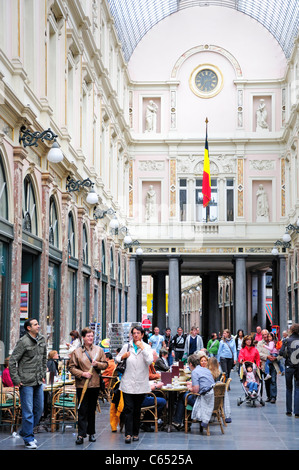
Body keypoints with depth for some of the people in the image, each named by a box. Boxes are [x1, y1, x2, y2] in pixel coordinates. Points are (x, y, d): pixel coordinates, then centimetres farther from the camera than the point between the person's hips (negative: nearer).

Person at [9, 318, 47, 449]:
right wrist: (16, 380, -13)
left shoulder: (42, 340, 8)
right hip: (26, 382, -7)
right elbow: (12, 361, -11)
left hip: (38, 381, 7)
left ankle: (25, 432, 29)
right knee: (28, 411, -4)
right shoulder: (23, 342, -13)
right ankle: (28, 439, 6)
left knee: (39, 409, 12)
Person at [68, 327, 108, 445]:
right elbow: (71, 367, -1)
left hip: (95, 384, 2)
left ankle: (91, 433, 20)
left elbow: (105, 365, 8)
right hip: (82, 384, -2)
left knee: (92, 410, 11)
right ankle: (81, 435, -5)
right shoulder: (76, 352, 1)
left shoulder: (99, 350, 8)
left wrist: (97, 364, -12)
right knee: (82, 410, -6)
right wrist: (82, 374, -13)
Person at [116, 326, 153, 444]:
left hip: (141, 384, 0)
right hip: (128, 384, 0)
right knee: (128, 409, -7)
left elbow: (150, 361, -14)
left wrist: (142, 348, -15)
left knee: (137, 410, 9)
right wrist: (123, 357, -5)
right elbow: (117, 359, 16)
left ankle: (135, 433, 19)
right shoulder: (126, 346, 6)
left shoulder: (147, 347, 3)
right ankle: (128, 434, -9)